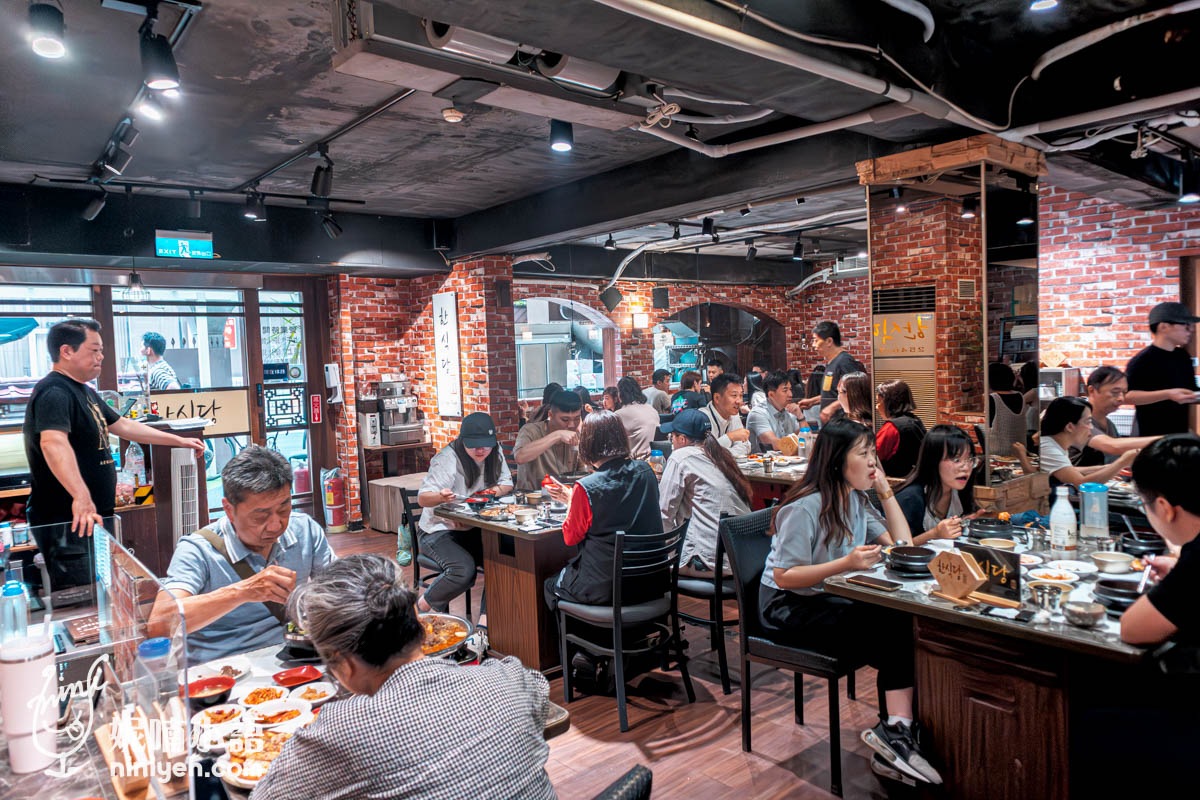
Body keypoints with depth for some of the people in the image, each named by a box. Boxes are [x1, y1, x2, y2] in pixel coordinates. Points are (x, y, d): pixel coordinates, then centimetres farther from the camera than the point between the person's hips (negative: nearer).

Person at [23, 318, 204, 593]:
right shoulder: (54, 392, -18)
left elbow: (123, 426, 25)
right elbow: (53, 442, -35)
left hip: (93, 518, 10)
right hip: (67, 522, -10)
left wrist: (180, 441, 25)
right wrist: (81, 496, -47)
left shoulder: (85, 392, 16)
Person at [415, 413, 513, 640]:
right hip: (439, 530, -5)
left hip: (473, 528, 5)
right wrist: (441, 496, -44)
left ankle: (484, 624, -21)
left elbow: (507, 484, 10)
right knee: (464, 570, -31)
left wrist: (497, 490, -15)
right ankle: (422, 607, -3)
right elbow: (423, 498, -21)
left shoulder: (494, 454, 1)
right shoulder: (447, 459, -18)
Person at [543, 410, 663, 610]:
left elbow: (571, 537, -5)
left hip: (605, 590, -6)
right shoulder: (646, 472, -4)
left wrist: (570, 500, 10)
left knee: (551, 584, 24)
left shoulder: (585, 488, -21)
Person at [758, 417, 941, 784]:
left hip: (834, 600, 8)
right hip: (788, 610, -8)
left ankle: (898, 728, -19)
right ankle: (897, 730, -11)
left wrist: (885, 491, 2)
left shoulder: (855, 500, 10)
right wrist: (846, 563, -28)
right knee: (894, 634, -23)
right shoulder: (805, 507, -18)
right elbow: (784, 577, -20)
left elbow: (902, 545, 7)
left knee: (905, 625, -20)